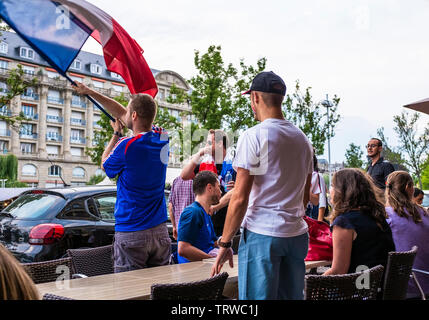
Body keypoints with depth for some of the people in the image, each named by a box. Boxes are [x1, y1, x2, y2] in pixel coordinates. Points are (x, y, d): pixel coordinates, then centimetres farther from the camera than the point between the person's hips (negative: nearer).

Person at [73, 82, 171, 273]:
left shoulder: (127, 146, -16)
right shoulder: (162, 138, 4)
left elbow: (105, 164, 8)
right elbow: (121, 114, 18)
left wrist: (116, 135, 18)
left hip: (131, 233, -6)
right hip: (160, 230, 6)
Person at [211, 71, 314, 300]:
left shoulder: (253, 137, -10)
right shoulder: (302, 139, 11)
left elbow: (240, 198, -14)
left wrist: (224, 243, -7)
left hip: (261, 233, -7)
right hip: (298, 234, 7)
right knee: (292, 297, 14)